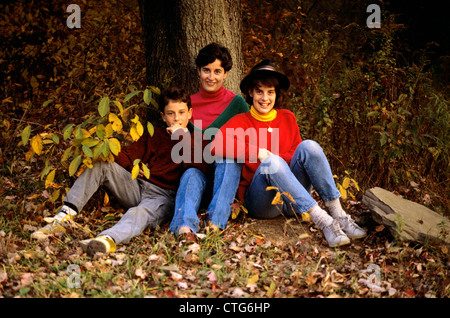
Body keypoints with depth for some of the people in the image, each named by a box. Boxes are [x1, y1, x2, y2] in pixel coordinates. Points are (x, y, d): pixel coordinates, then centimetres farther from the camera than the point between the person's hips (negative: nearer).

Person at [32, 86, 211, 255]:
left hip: (165, 196, -6)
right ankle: (64, 217, -24)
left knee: (141, 213, -40)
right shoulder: (154, 135, 21)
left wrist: (182, 137, -14)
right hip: (138, 186, 6)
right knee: (101, 165, -14)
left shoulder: (196, 140, 7)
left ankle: (108, 239, -73)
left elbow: (200, 168, -13)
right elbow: (129, 154, 16)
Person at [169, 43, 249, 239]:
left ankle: (216, 221, -45)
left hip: (227, 178, -1)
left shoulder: (236, 103, 4)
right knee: (191, 174, -33)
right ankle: (185, 228, -58)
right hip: (199, 170, 1)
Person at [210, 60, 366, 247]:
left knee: (308, 146, -21)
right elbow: (217, 146, -15)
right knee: (272, 162, -33)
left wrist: (271, 157, -11)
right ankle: (322, 220, -41)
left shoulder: (287, 118, 16)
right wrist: (258, 153, -17)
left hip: (292, 199, 3)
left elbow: (297, 154, 6)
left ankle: (339, 216, -30)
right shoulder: (241, 121, 5)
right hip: (259, 202, -3)